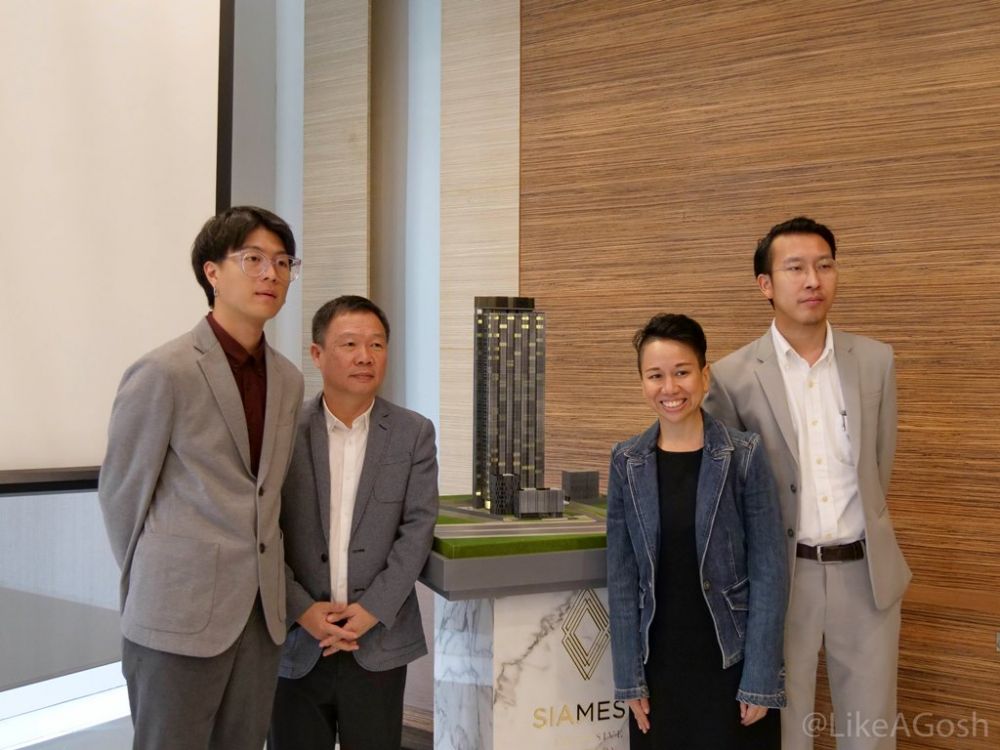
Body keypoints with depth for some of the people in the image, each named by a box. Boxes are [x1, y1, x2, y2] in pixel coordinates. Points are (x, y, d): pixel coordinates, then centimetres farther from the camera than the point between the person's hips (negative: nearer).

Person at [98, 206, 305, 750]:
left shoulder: (289, 381, 9)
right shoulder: (164, 372, -11)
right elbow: (120, 490, -3)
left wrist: (261, 581, 13)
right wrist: (153, 586, 6)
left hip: (261, 612, 6)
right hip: (179, 616, -6)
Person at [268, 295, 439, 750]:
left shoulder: (414, 433, 2)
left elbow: (417, 529, -3)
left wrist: (371, 609, -11)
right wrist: (303, 610, -12)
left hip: (379, 643, 1)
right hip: (294, 642, 0)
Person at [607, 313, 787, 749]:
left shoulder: (744, 457, -8)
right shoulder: (627, 463, 0)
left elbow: (768, 571, -8)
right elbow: (621, 577, 1)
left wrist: (760, 679, -10)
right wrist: (629, 676, -1)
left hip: (731, 661, -2)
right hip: (659, 664, 2)